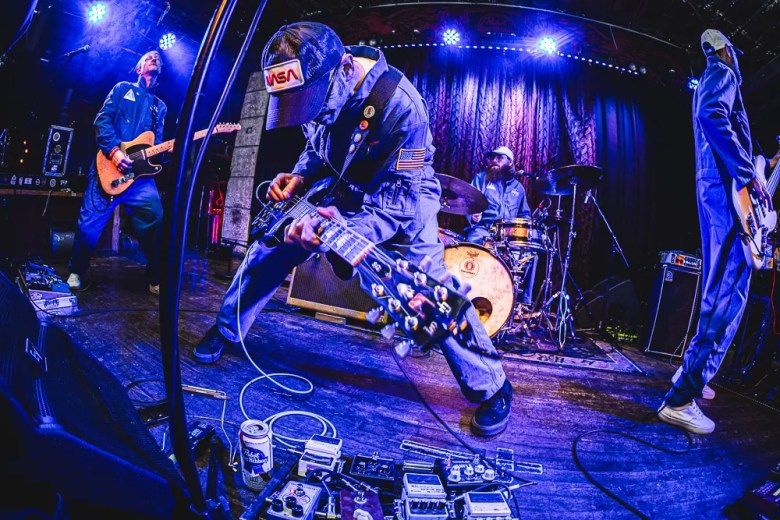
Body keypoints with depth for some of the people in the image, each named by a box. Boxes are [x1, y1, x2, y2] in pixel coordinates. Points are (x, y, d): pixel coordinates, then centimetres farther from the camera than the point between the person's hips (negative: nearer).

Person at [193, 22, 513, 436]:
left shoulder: (400, 106, -33)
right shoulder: (318, 89, -12)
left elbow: (397, 200, -32)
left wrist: (346, 231, -48)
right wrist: (298, 178, -13)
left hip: (401, 195, -5)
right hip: (341, 189, 6)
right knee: (269, 245, 1)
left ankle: (490, 385, -1)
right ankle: (226, 331, 25)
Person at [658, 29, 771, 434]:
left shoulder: (710, 80, 29)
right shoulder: (722, 74, -2)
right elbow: (712, 114, -24)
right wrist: (748, 174, -24)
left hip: (717, 189, 10)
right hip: (727, 191, -10)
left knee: (721, 292, 18)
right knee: (727, 297, -15)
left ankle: (693, 372, 26)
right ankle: (681, 400, -16)